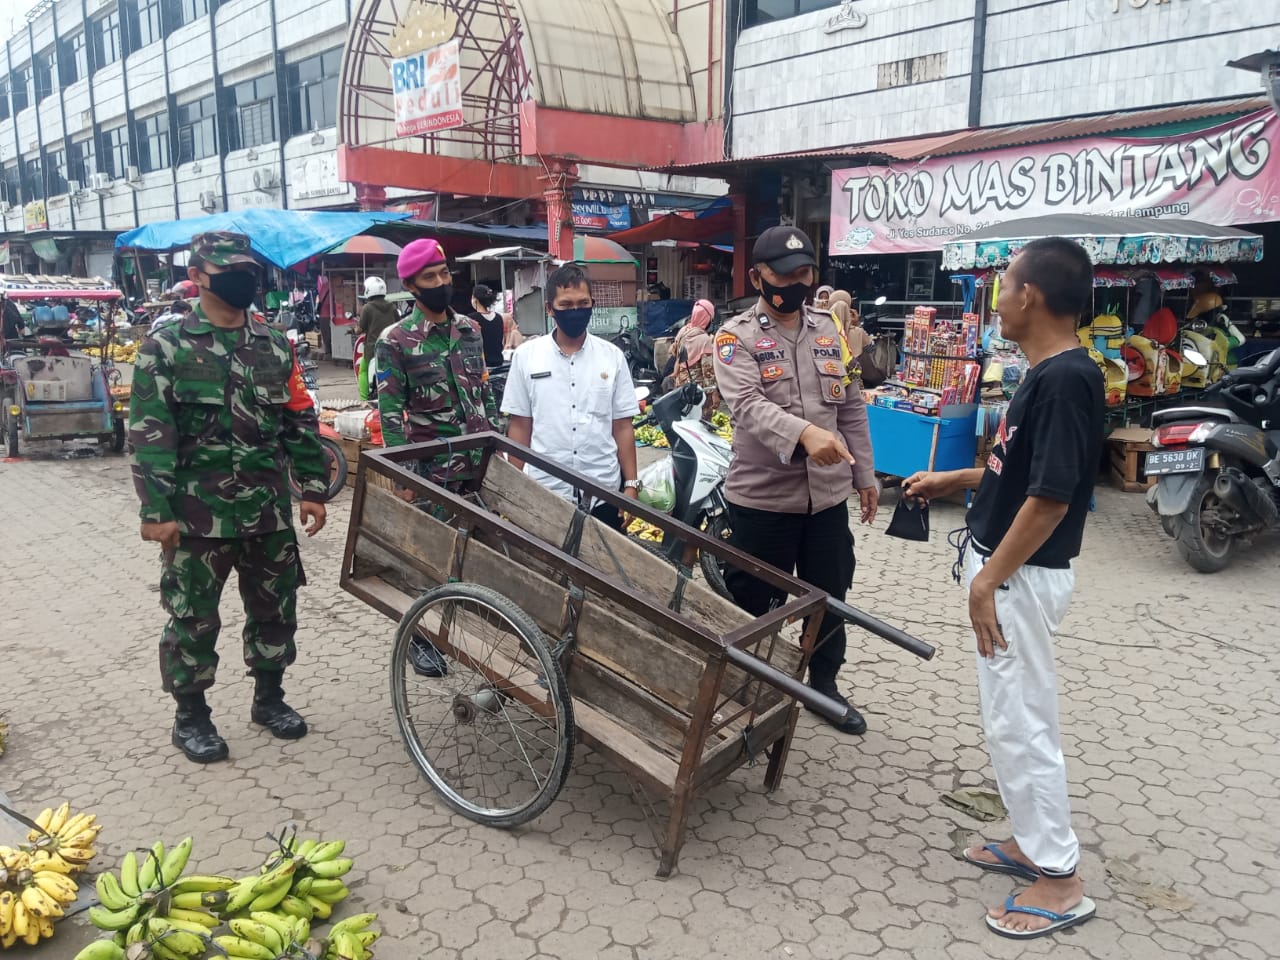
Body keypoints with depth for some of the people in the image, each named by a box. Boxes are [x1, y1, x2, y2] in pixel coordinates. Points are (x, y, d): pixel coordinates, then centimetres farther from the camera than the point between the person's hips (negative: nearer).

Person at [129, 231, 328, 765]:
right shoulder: (166, 347, -5)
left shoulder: (274, 346, 8)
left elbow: (300, 422, 11)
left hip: (268, 511, 4)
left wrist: (312, 488, 6)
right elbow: (149, 435, -10)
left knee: (275, 609, 14)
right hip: (198, 514, -4)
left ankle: (269, 697, 33)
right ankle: (190, 715, 25)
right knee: (193, 618, 7)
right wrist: (156, 511, -15)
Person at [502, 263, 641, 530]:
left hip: (604, 493, 1)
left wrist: (631, 484, 0)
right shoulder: (526, 356, 0)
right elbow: (520, 426, 4)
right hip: (544, 491, 0)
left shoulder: (612, 356, 2)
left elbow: (622, 426, 4)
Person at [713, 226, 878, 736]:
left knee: (829, 596, 17)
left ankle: (825, 684, 37)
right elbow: (748, 406, -25)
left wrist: (865, 474, 11)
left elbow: (851, 408, 13)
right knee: (752, 602, 9)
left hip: (827, 495, 5)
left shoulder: (829, 332, 8)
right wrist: (805, 433, -42)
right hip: (762, 497, -5)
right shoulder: (736, 337, -9)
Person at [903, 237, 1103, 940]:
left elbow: (1051, 496, -24)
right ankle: (1032, 839, 34)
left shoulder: (1066, 379, -22)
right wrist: (954, 480, 20)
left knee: (1020, 721, 0)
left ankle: (1059, 879, 14)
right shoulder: (1047, 373, 8)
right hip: (1005, 566, 10)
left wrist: (989, 580, -21)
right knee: (1010, 714, 19)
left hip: (1020, 574, -10)